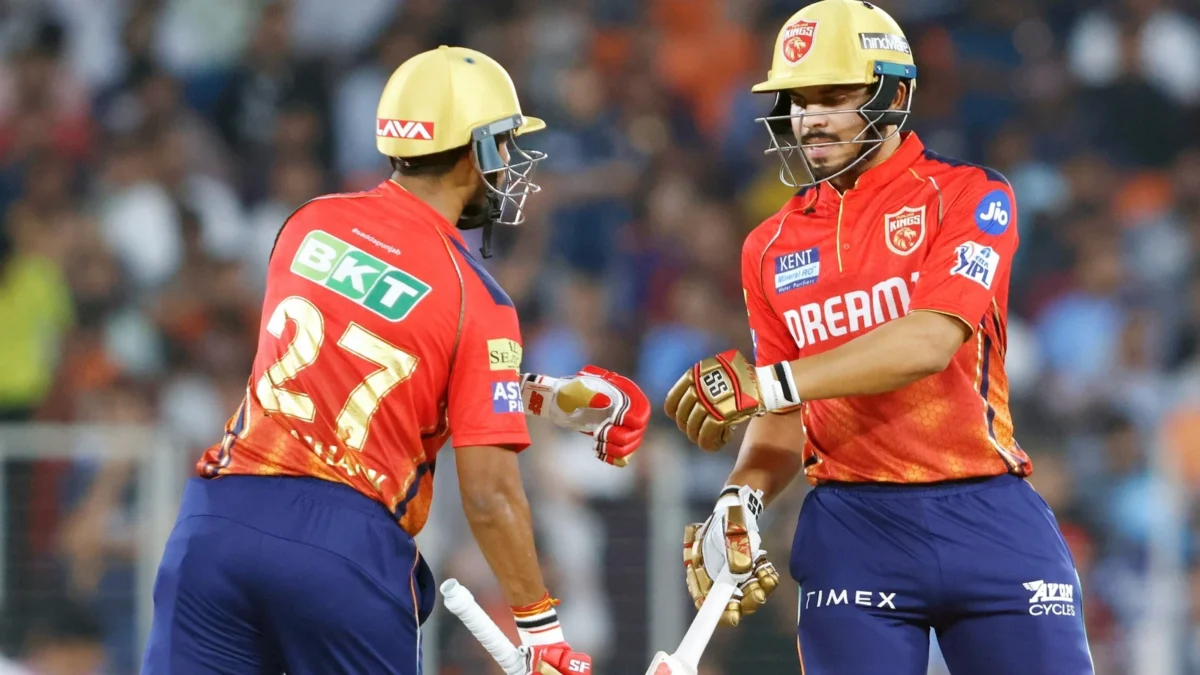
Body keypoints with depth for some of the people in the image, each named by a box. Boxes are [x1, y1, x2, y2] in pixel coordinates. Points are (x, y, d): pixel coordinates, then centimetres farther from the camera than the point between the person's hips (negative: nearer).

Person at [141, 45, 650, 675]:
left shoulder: (310, 223, 9)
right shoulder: (475, 297, -5)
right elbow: (489, 494, -8)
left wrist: (541, 394, 22)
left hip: (219, 523, 4)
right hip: (347, 547, -4)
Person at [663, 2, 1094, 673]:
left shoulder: (968, 197, 0)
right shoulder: (773, 247, 14)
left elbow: (930, 342, -16)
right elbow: (783, 424, 15)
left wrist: (768, 383, -21)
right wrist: (741, 502, -5)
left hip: (985, 518, -3)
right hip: (851, 529, 3)